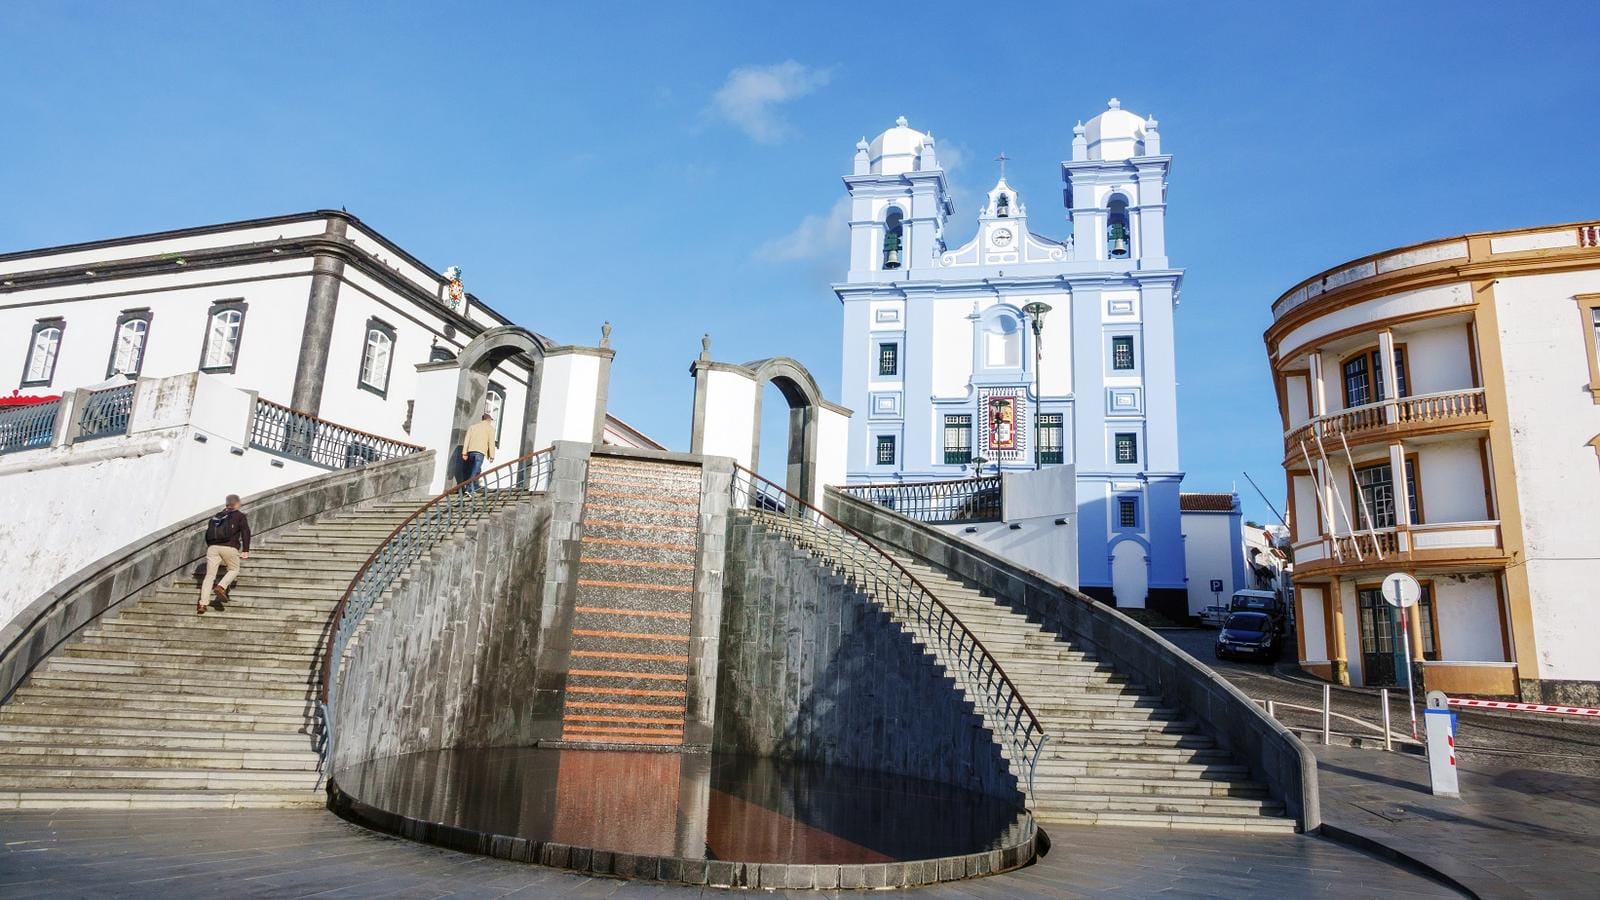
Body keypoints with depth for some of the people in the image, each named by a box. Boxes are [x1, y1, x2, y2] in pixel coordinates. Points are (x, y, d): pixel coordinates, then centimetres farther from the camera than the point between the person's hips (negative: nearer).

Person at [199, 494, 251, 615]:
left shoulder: (216, 516, 25)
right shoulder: (240, 516, 10)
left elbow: (208, 533, 24)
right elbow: (245, 532, 0)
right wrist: (245, 550, -2)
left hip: (212, 547, 4)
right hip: (229, 547, -4)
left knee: (210, 575, 5)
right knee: (233, 570, 17)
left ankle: (203, 603, -2)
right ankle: (221, 586, -10)